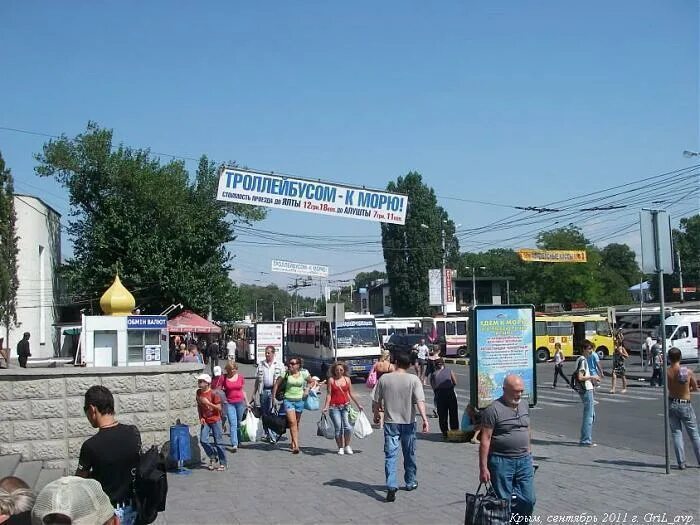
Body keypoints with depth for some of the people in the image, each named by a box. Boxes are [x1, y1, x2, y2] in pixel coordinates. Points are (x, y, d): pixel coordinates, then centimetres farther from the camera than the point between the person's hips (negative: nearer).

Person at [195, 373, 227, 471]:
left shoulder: (213, 393, -16)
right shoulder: (198, 392, 1)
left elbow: (219, 408, -15)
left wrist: (208, 403, -26)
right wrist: (201, 417, 1)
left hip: (215, 420, -5)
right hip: (205, 420, 5)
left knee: (218, 442, 1)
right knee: (203, 440, -8)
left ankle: (223, 464, 11)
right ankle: (212, 457, 15)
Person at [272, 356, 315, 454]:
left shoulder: (303, 373, 0)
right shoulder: (286, 374, -3)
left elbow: (311, 382, 16)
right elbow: (277, 384, 6)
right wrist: (273, 397, 4)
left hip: (299, 400, 2)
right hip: (288, 400, -2)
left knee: (297, 423, 12)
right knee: (292, 422, -14)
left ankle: (293, 443, 28)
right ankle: (296, 446, -18)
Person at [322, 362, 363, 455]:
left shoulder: (347, 379, 8)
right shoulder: (331, 380, 1)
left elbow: (351, 393, 14)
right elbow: (329, 395, 1)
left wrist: (358, 404, 15)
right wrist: (326, 407, -7)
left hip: (345, 406, 2)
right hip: (334, 407, -2)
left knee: (348, 427, -11)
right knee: (338, 428, -2)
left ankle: (347, 446, 9)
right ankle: (340, 448, 12)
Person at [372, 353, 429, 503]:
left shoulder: (384, 379, -2)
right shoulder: (413, 379, -6)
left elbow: (376, 402, 3)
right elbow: (420, 401, -17)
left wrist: (376, 414, 20)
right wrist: (425, 419, -21)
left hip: (390, 422, 0)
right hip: (408, 422, 0)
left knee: (390, 455, -3)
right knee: (409, 454, 18)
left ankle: (391, 486, -17)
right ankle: (411, 482, 32)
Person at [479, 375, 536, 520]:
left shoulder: (524, 405, 7)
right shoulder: (493, 410, -14)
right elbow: (485, 440, -14)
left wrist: (529, 452, 18)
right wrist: (483, 468, -15)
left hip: (524, 460, 6)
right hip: (502, 461, -6)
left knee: (529, 500, 7)